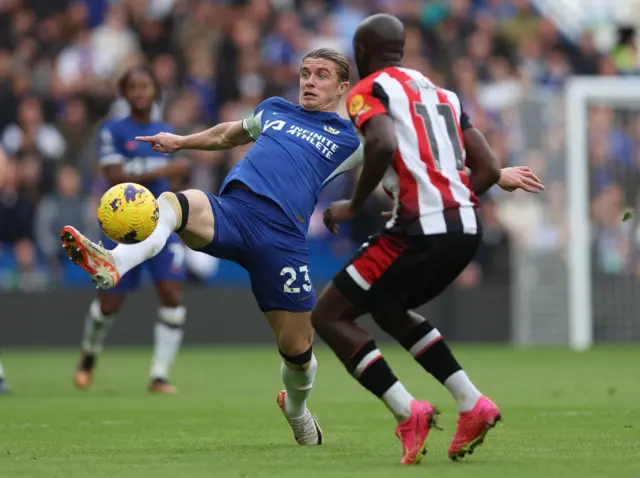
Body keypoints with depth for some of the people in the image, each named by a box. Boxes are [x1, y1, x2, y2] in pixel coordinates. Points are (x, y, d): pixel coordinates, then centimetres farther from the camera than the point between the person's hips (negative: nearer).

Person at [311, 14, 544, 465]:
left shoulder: (369, 91, 1)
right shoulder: (441, 93, 22)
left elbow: (383, 145, -21)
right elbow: (488, 170, 16)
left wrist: (354, 206, -8)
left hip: (422, 232, -8)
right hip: (467, 228, 8)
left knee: (329, 316, 5)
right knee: (388, 310, 29)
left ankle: (408, 412, -9)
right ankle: (473, 405, 17)